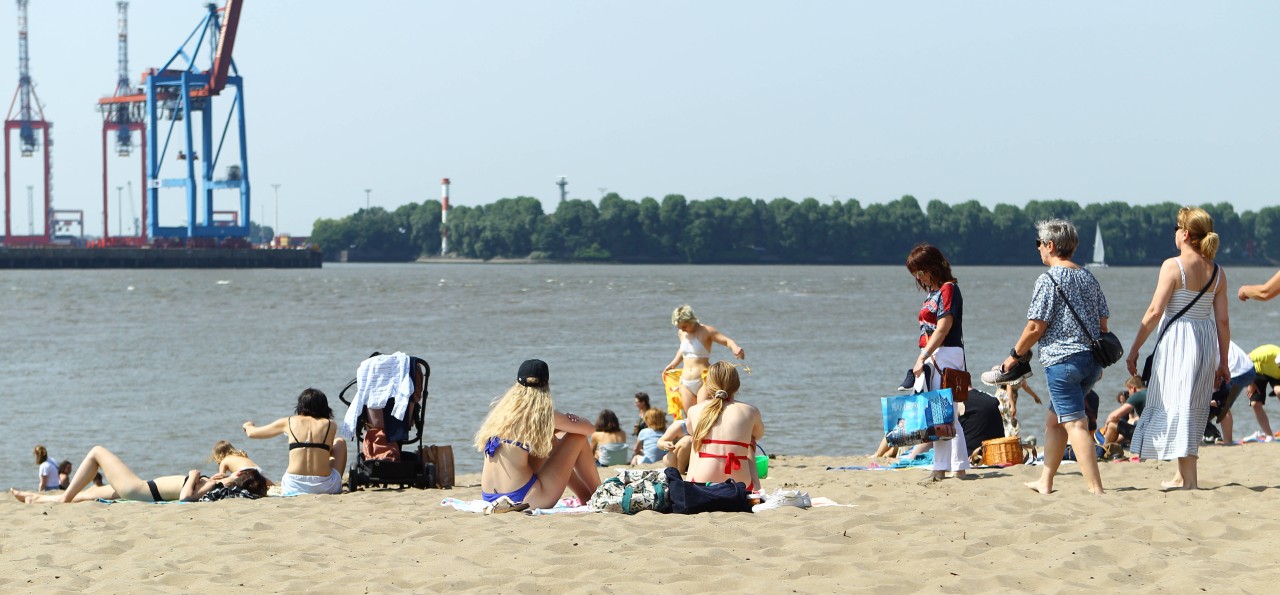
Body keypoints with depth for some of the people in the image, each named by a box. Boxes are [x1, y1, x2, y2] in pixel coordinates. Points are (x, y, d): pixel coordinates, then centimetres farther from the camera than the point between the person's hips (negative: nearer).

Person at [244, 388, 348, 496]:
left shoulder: (289, 422, 6)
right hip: (325, 487, -2)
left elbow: (251, 433, 19)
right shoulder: (330, 425, 3)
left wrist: (248, 426, 44)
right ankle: (338, 486, 30)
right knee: (340, 442, 28)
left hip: (293, 488, 2)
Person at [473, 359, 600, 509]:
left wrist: (562, 423, 19)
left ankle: (584, 494, 39)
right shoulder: (542, 413, -6)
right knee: (578, 437, 9)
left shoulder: (500, 409, 10)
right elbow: (589, 428, 6)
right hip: (527, 500, -7)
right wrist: (571, 423, 28)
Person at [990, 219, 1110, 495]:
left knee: (1075, 424, -10)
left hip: (1062, 360, -8)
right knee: (1054, 419, 21)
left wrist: (1015, 355, 2)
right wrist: (1098, 361, 25)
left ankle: (1096, 489, -17)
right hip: (1092, 360, 8)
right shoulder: (1089, 278, 13)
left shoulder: (1049, 279, -9)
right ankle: (1045, 481, 27)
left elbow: (1035, 328, -12)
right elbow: (1103, 324, 15)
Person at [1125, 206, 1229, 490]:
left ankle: (1189, 479, -11)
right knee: (1193, 409, 17)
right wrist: (1223, 362, 13)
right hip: (1207, 341, 6)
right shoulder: (1217, 272, 6)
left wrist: (1134, 349, -5)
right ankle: (1182, 475, 25)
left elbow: (1155, 311, -13)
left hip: (1177, 339, -6)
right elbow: (1222, 321, 6)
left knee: (1177, 406, -5)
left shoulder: (1173, 266, -10)